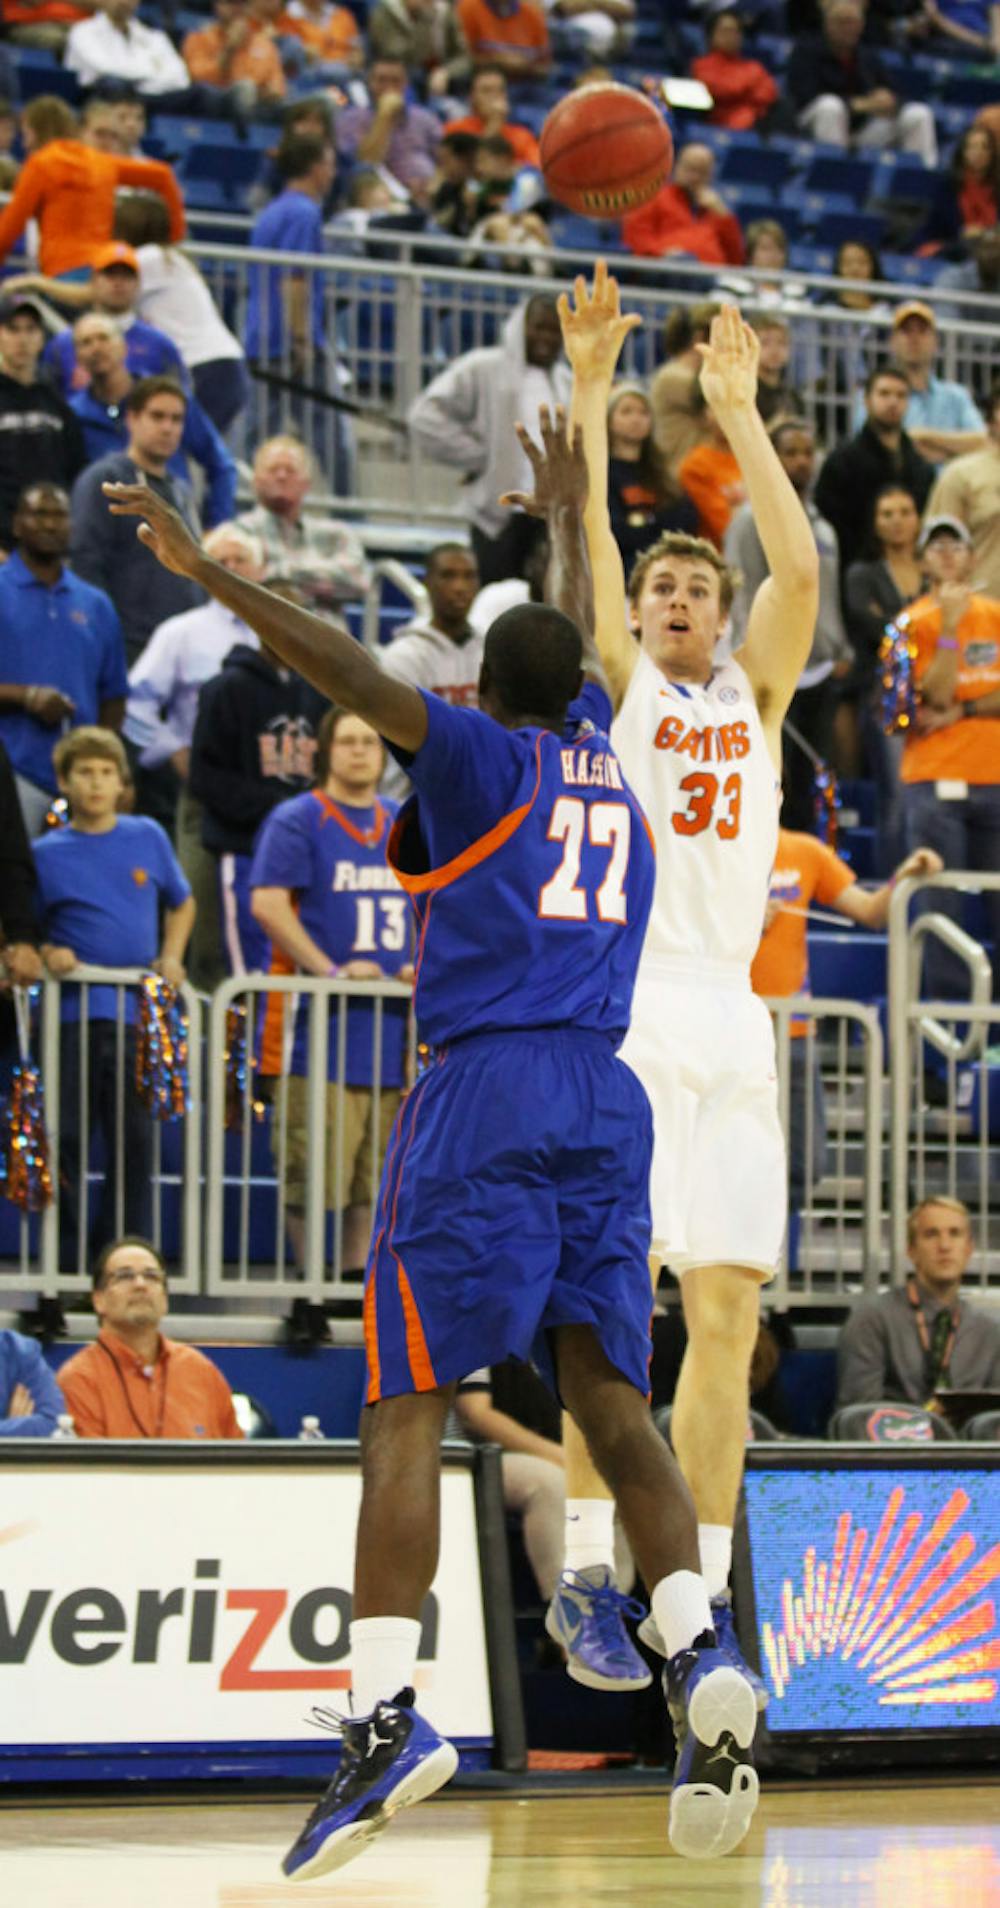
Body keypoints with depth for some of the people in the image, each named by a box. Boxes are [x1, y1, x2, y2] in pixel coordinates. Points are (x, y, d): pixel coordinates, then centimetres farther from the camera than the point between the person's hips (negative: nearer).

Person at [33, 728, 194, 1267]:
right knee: (69, 1140, -3)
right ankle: (69, 1256, 4)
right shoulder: (46, 853, 3)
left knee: (135, 1140, 4)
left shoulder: (147, 838, 8)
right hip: (74, 1014, -2)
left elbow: (181, 903, 21)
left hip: (137, 1014, 2)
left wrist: (171, 956, 6)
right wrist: (45, 954, -13)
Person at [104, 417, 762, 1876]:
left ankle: (386, 1716, -18)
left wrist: (208, 572, -15)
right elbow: (575, 648, 41)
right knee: (611, 1396, 6)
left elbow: (357, 676, -14)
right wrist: (566, 515, 58)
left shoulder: (482, 756, 3)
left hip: (484, 1096, -6)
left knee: (408, 1407, -7)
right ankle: (699, 1659, -14)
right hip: (607, 1106, 6)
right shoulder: (602, 756, 20)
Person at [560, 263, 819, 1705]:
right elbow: (584, 544, -4)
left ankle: (700, 1600, 3)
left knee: (727, 1311, 0)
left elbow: (800, 569, 1)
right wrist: (591, 394, -11)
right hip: (626, 1006, -3)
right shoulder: (613, 686, 10)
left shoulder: (757, 695, 16)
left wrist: (739, 415, -2)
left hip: (732, 1016, 3)